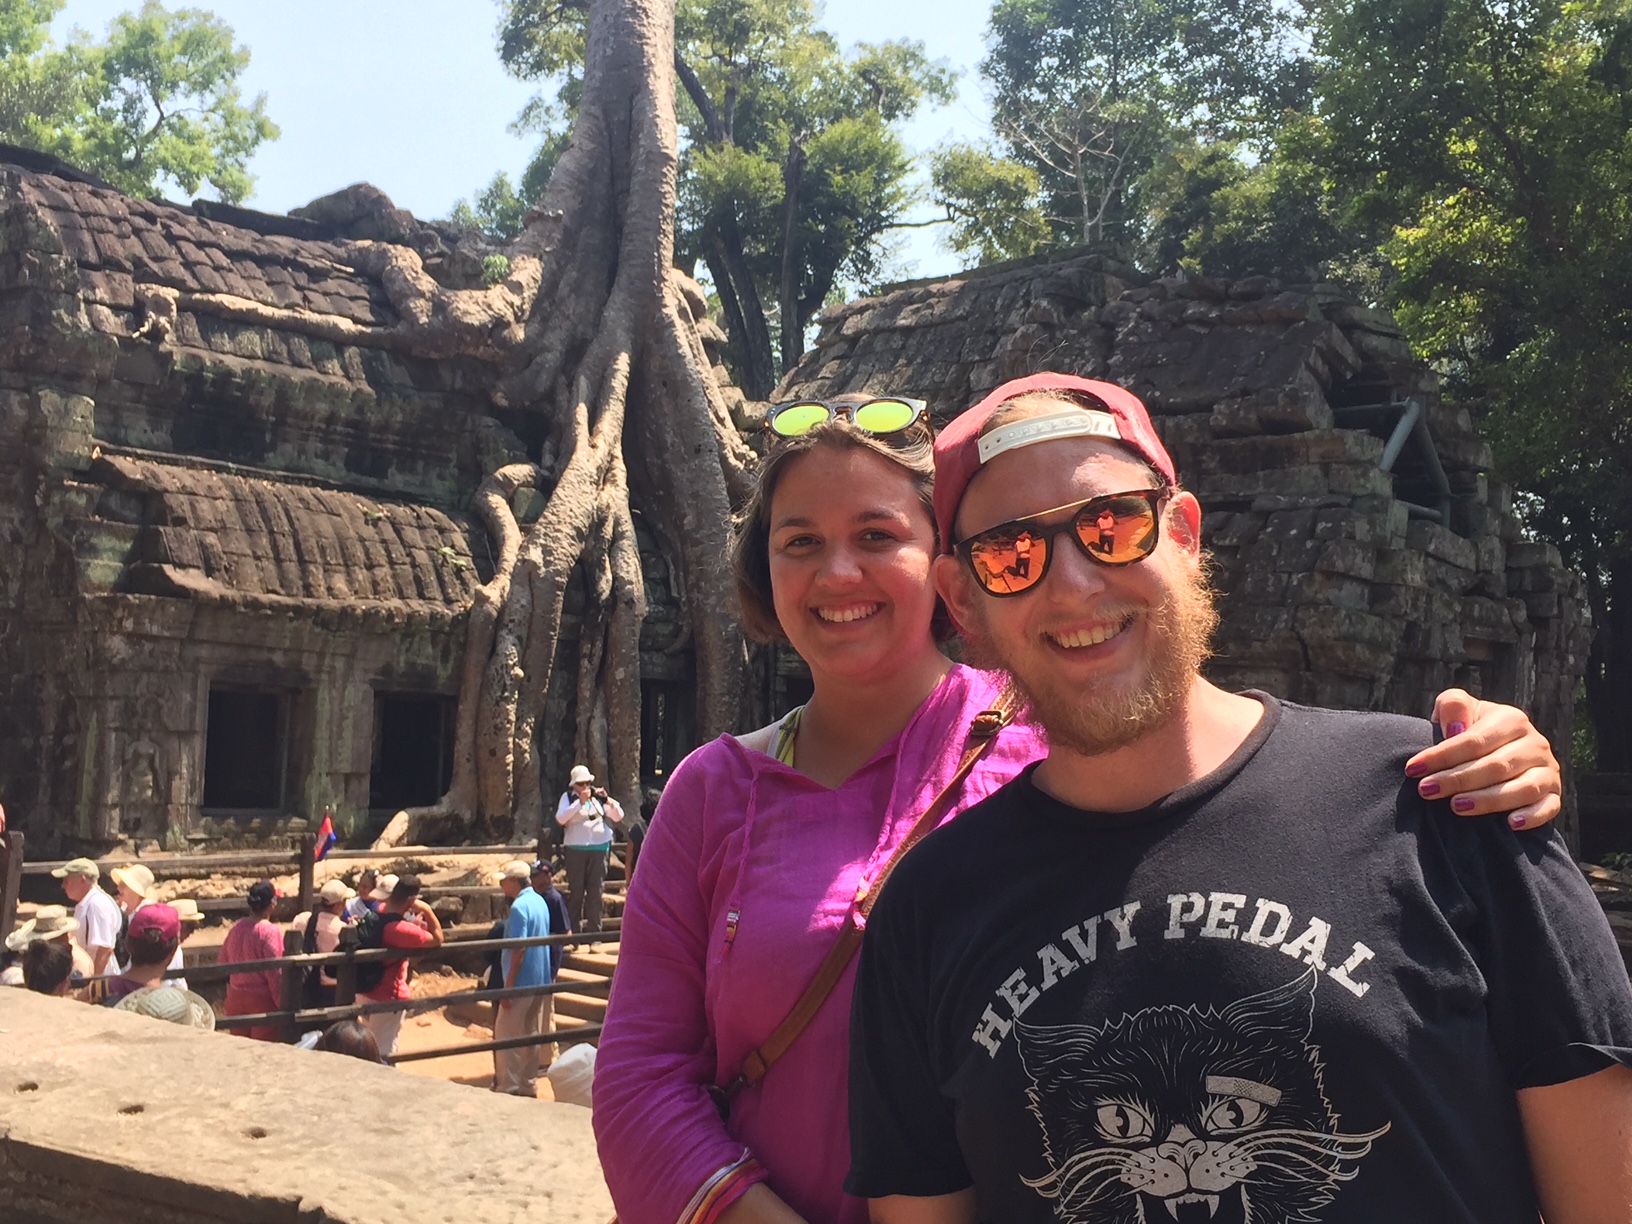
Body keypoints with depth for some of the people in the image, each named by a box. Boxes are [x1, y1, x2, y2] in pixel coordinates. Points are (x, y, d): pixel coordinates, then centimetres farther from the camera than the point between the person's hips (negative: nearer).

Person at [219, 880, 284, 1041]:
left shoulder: (236, 927, 0)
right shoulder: (269, 931, -18)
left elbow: (222, 961, 11)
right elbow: (275, 972, -17)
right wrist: (282, 1003, -10)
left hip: (236, 996, 6)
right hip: (262, 998, -6)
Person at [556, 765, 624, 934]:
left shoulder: (598, 797, 8)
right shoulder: (568, 797, 2)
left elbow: (618, 817, 7)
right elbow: (560, 818, -14)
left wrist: (607, 800, -9)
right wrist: (580, 802, -19)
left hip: (599, 849, 2)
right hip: (576, 849, -2)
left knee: (595, 890, 3)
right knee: (576, 890, -1)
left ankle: (594, 930, 10)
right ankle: (573, 931, 4)